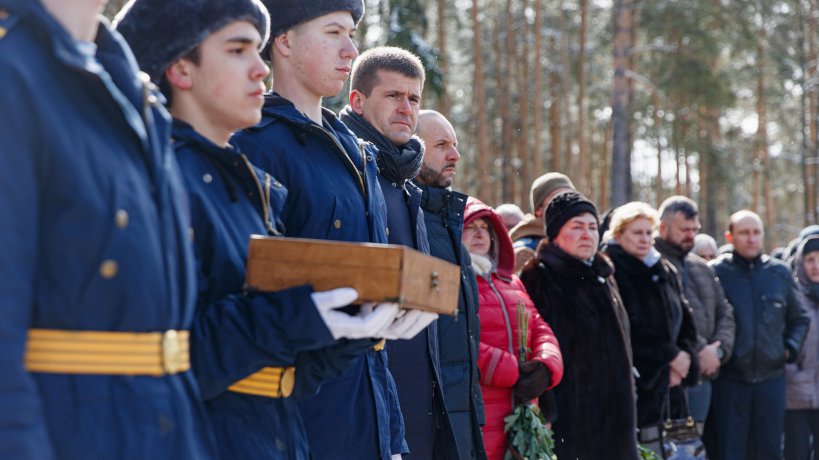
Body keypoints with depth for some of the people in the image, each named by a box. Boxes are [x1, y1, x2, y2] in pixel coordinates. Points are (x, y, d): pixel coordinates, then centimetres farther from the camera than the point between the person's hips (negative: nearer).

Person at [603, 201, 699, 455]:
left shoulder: (665, 271, 16)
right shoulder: (613, 272, -8)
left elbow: (685, 323, 17)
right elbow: (628, 330, -15)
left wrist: (684, 360, 0)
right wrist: (670, 355, -9)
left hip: (668, 385, 7)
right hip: (634, 385, -7)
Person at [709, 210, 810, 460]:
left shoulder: (780, 272, 7)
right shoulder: (715, 272, -4)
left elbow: (799, 318, 19)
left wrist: (791, 348, 5)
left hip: (772, 378, 3)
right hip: (729, 380, -3)